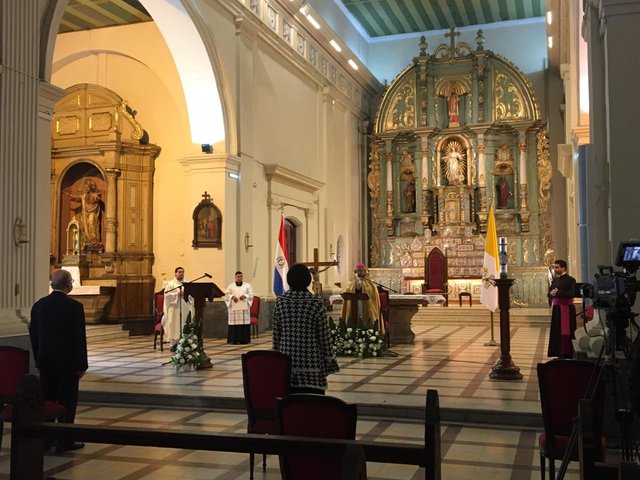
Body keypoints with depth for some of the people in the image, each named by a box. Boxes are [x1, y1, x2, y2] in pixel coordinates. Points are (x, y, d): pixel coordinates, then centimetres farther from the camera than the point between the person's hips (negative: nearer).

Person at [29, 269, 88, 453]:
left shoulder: (38, 305, 2)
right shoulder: (74, 307, -14)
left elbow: (33, 335, 8)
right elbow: (80, 338, -13)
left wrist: (38, 360, 16)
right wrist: (82, 365, -5)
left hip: (45, 362, 5)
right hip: (67, 362, -5)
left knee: (46, 401, 13)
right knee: (67, 401, 4)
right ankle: (65, 441, 8)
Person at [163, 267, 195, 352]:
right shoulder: (170, 284, 3)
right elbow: (166, 294, -7)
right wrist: (177, 294, -14)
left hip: (185, 309, 3)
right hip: (174, 308, -2)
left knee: (184, 327, 0)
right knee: (174, 326, -3)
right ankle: (173, 344, 4)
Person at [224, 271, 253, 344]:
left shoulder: (247, 285, 11)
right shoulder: (230, 286, 11)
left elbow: (251, 295, 4)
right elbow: (226, 295, 3)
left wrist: (245, 296, -15)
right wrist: (232, 297, -16)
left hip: (244, 307, 0)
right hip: (234, 307, 0)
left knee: (244, 323, -5)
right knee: (234, 323, -6)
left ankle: (243, 340, -1)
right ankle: (234, 340, -2)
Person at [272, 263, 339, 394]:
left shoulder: (280, 302, 1)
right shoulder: (316, 304, -7)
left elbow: (276, 334, 5)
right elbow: (324, 336, -4)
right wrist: (329, 361, 5)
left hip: (286, 363, 3)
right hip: (311, 364, -3)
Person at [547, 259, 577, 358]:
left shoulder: (570, 280, -8)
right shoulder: (555, 280, 13)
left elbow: (571, 294, -18)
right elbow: (549, 293, 13)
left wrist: (558, 292, -18)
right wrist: (551, 294, -10)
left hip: (566, 309, -7)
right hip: (556, 308, 7)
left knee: (565, 333, -4)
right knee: (556, 332, 10)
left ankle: (567, 354, 3)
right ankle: (560, 354, 18)